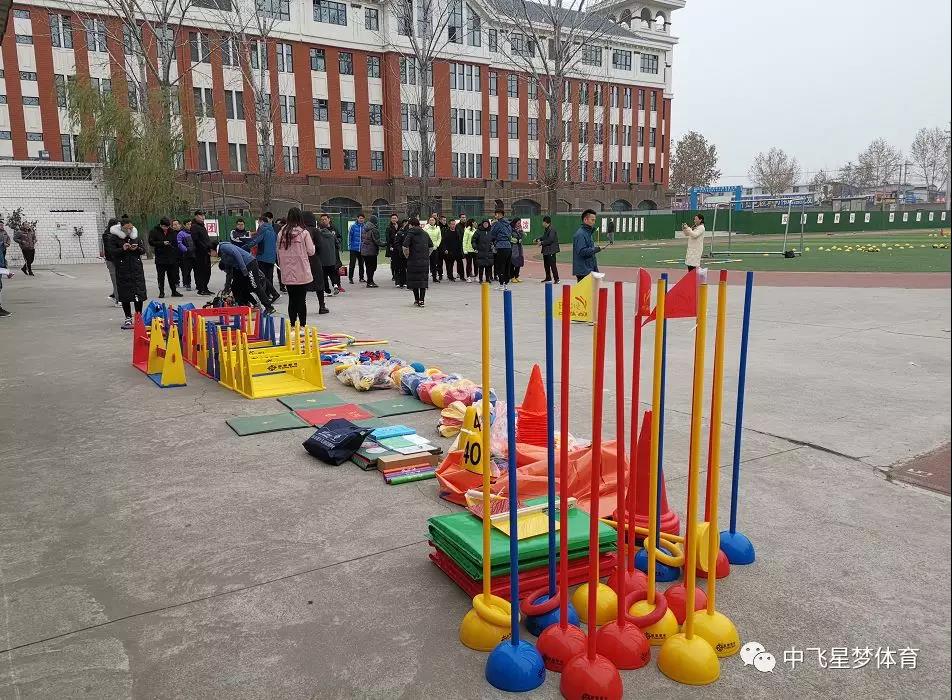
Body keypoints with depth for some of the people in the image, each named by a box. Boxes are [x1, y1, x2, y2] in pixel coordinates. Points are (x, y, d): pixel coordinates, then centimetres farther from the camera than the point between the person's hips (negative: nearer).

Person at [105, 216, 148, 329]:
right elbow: (111, 252, -8)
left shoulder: (135, 236, 10)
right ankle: (128, 318, 11)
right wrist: (122, 249, -23)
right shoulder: (113, 237, -2)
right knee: (125, 295, 2)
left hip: (137, 269, 3)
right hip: (122, 270, -3)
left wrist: (136, 249, -11)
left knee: (139, 293, 1)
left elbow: (143, 249, 11)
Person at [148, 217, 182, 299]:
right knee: (161, 276, 3)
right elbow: (151, 242, -8)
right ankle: (161, 292, 9)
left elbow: (176, 244, 12)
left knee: (173, 276, 7)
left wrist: (177, 256, 6)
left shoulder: (171, 231, 7)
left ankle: (174, 291, 16)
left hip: (172, 257, 3)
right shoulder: (154, 231, -3)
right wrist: (162, 243, -18)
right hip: (160, 258, -3)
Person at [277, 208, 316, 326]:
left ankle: (293, 325, 16)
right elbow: (311, 251, -5)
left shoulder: (281, 233, 3)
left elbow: (278, 251, 7)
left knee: (292, 300, 11)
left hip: (287, 273, 4)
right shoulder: (303, 232, -9)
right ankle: (302, 325, 3)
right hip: (302, 272, -4)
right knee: (302, 300, 1)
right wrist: (312, 245, 16)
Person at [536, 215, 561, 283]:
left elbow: (550, 240, -23)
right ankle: (548, 278, 29)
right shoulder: (546, 229, 13)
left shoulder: (552, 229, -17)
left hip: (551, 250, -10)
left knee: (552, 265, -10)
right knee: (546, 265, 17)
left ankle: (556, 279, -7)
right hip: (546, 250, 10)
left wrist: (542, 243, -16)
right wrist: (538, 239, 7)